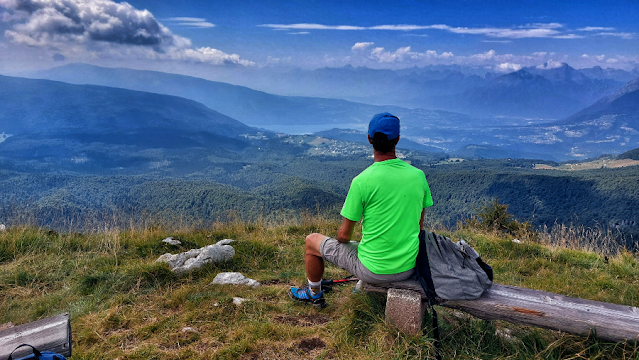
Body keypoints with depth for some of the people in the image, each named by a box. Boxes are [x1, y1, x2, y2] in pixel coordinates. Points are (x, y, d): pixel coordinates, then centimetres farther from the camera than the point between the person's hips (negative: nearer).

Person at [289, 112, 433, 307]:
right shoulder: (419, 176, -5)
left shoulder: (362, 181, -20)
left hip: (374, 269, -5)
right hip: (409, 267, 5)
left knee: (312, 241, 16)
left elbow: (344, 235, -12)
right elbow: (419, 226, 7)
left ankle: (314, 294, 38)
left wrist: (341, 239, 11)